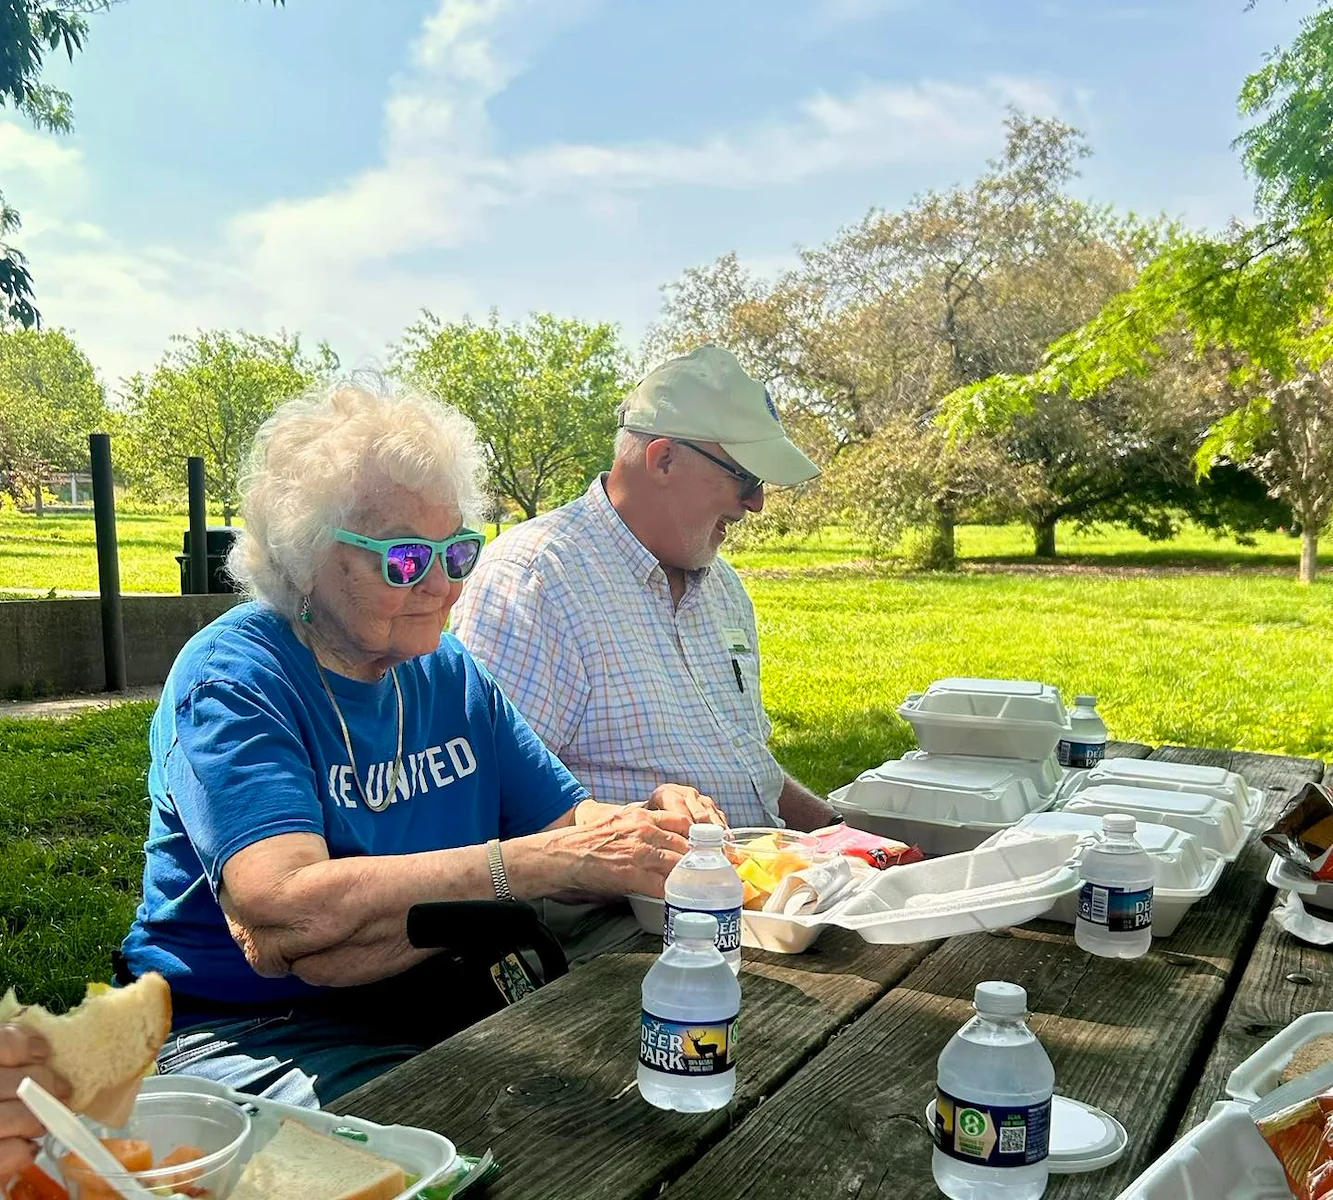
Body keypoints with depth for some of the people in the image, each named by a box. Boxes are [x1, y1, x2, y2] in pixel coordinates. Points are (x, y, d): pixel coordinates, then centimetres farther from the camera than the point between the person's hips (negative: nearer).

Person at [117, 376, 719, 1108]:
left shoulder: (447, 672, 6)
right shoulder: (231, 681, -15)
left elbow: (563, 816, 8)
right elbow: (282, 916, -30)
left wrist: (649, 822, -16)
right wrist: (546, 862, -33)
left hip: (435, 997, 6)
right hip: (243, 1031, -6)